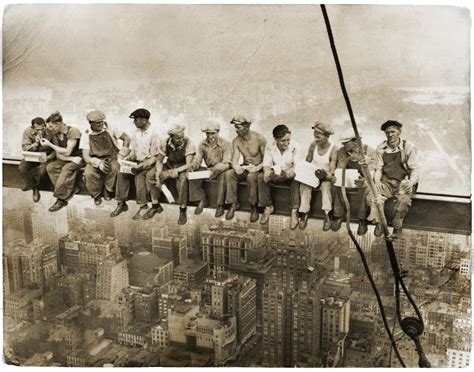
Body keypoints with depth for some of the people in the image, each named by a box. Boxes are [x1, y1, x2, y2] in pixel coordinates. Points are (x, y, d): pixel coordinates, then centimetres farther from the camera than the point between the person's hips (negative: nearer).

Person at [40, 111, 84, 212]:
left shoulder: (73, 131, -19)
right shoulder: (55, 134, 2)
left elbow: (67, 152, -22)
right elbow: (59, 155, -1)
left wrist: (49, 144, -19)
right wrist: (72, 159, -20)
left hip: (78, 158, -7)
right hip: (66, 159, 7)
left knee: (66, 169, -34)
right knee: (50, 167, -18)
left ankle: (61, 199, -25)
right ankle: (71, 190, -18)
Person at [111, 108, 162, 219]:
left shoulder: (154, 134, -14)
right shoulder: (135, 132, 8)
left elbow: (154, 157, -15)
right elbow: (133, 151, 14)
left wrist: (140, 166, -26)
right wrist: (126, 159, -6)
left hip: (149, 163, -6)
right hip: (137, 161, 6)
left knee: (140, 176, -33)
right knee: (121, 173, -18)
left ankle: (143, 206, -22)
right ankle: (122, 203, -12)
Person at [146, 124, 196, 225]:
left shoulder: (189, 144, -24)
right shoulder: (166, 143, -12)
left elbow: (189, 164, -27)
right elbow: (159, 160, -3)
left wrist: (174, 172, -38)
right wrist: (158, 173, -23)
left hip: (183, 168, -5)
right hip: (169, 166, 5)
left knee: (182, 179, -39)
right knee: (150, 175, -16)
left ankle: (183, 211, -26)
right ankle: (156, 206, -2)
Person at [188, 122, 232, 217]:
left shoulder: (226, 144, -14)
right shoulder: (202, 144, 0)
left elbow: (227, 163, -21)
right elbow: (197, 159, -3)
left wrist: (216, 169, -41)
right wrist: (192, 167, -27)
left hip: (221, 170, -4)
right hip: (208, 169, 4)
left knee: (223, 175, -38)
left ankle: (220, 205, -26)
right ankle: (202, 200, -5)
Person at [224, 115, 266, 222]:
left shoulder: (259, 138, -15)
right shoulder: (236, 141, -2)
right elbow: (235, 159, -7)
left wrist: (257, 168, -32)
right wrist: (236, 167, -31)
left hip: (258, 169, -4)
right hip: (244, 168, 4)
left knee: (251, 176, -38)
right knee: (229, 173, -25)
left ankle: (253, 206, -20)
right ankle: (234, 203, -12)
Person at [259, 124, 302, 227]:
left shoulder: (295, 146, -16)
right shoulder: (269, 147, -8)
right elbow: (266, 166, -9)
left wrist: (286, 173, -42)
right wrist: (268, 173, -34)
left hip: (289, 175, -2)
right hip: (275, 174, 2)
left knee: (296, 178, -36)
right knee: (260, 177, -25)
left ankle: (294, 212, -28)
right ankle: (268, 206, -11)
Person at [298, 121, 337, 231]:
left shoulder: (333, 150, -13)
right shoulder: (313, 145, -3)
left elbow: (332, 170, -15)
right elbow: (307, 162, 6)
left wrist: (325, 175, -35)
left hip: (325, 176, -2)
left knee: (326, 186, -34)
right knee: (305, 185, -29)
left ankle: (327, 216, -32)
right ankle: (304, 213, -24)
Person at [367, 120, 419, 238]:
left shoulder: (409, 148, -3)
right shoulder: (381, 149, 7)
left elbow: (415, 169, -4)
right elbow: (378, 168, 10)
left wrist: (411, 182, -24)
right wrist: (377, 180, -12)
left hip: (403, 183, -2)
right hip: (386, 182, 3)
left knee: (404, 199, -34)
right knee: (372, 195, -27)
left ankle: (397, 226, -12)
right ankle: (378, 223, -10)